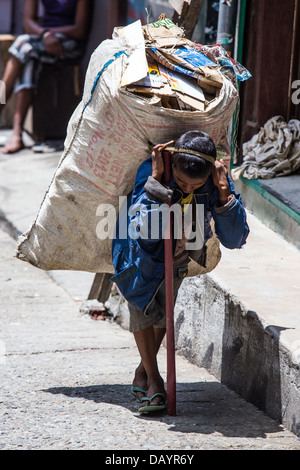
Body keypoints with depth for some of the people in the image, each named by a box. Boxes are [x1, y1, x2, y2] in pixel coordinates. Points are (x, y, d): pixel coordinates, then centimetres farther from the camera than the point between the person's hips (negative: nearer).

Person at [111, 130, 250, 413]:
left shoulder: (216, 180, -30)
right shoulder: (150, 171, -38)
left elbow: (234, 240, -31)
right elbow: (143, 230, -49)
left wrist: (224, 192, -42)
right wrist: (156, 180, -52)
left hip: (184, 246, 3)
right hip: (144, 248, -3)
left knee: (163, 308, 8)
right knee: (142, 300, -15)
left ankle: (142, 373, 29)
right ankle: (153, 379, -2)